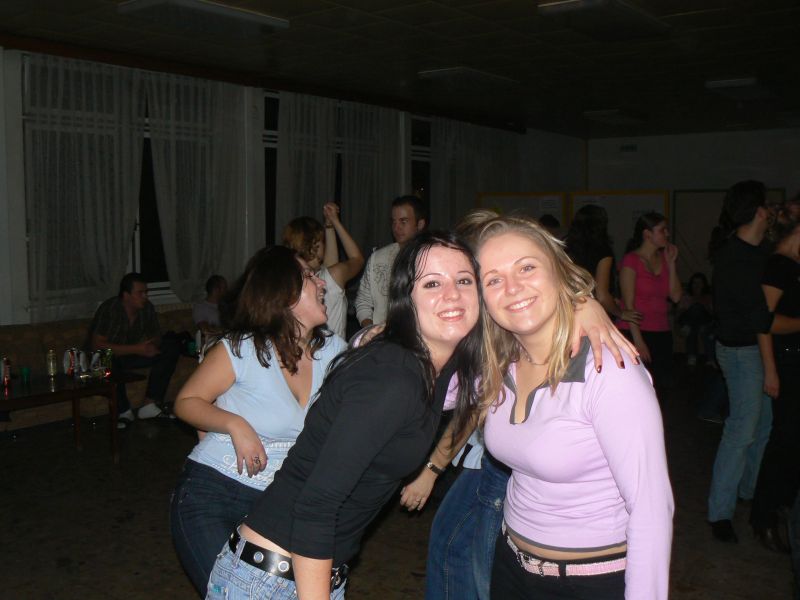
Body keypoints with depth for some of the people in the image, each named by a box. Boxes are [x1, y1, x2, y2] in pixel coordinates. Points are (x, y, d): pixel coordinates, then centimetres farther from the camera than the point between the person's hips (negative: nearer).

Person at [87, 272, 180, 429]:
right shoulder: (109, 309, -24)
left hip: (134, 352, 6)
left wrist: (151, 346, -23)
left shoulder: (147, 308, -8)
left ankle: (151, 404, -17)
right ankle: (124, 411, -20)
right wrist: (136, 349, -32)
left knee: (172, 347, -11)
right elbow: (97, 345, -28)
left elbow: (156, 336, 4)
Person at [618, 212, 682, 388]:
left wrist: (671, 263, 1)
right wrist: (638, 340, -15)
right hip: (637, 333, -6)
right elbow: (628, 303, -10)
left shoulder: (664, 258, 15)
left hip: (662, 334, 6)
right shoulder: (631, 260, -4)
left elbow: (676, 296, 6)